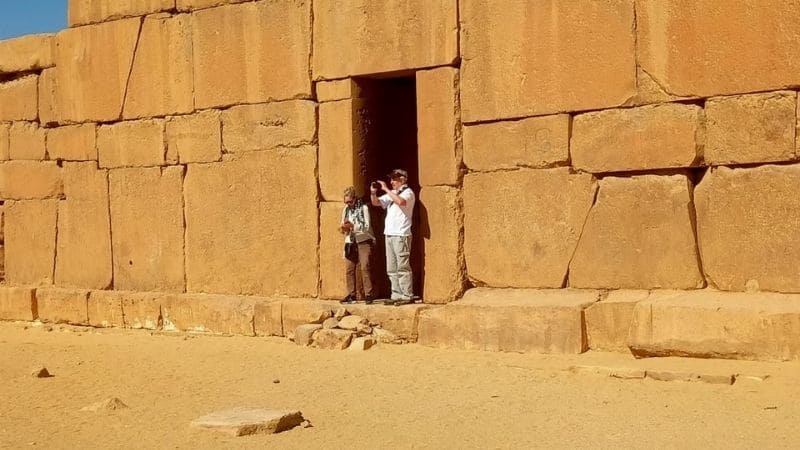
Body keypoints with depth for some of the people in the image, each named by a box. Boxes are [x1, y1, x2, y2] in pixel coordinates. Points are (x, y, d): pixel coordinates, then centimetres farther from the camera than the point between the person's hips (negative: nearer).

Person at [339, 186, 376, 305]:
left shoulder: (363, 208, -5)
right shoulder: (345, 210, 11)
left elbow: (367, 227, -12)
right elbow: (344, 228, 15)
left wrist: (352, 226, -22)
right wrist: (343, 228, -8)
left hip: (363, 241, -5)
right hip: (350, 242, 5)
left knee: (365, 267, -13)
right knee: (349, 269, 0)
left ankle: (368, 295, -10)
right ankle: (351, 295, 8)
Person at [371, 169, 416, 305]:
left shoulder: (408, 192, -4)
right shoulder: (392, 194, 21)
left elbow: (401, 201, -25)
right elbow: (376, 202, 23)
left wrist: (386, 189, -20)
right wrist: (373, 192, 3)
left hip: (401, 235, -8)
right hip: (389, 234, 9)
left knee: (403, 267, -9)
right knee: (392, 269, 8)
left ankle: (407, 296, -8)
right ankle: (396, 295, 11)